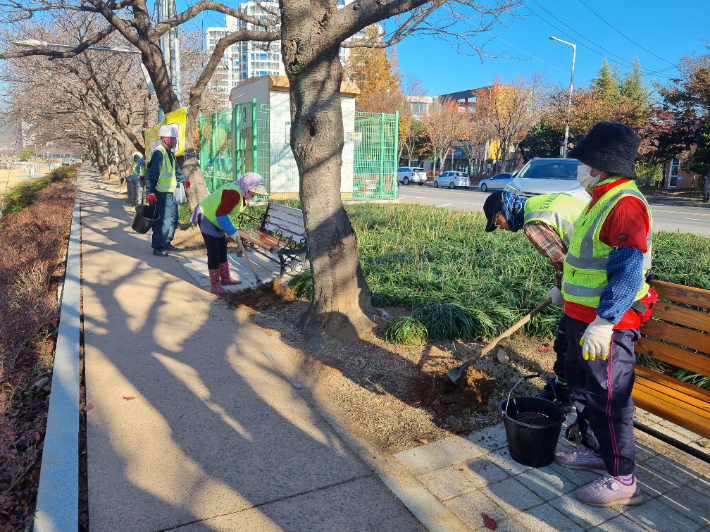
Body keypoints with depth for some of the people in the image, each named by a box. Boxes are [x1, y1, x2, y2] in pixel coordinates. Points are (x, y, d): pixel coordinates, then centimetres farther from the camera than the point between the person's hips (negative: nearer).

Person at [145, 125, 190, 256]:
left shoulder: (170, 154, 15)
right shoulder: (159, 153, -16)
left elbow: (176, 170, 31)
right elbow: (151, 174, -22)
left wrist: (184, 179, 36)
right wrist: (150, 192, -26)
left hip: (170, 193, 10)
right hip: (160, 194, -10)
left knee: (173, 218, 17)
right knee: (162, 220, -7)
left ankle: (166, 242, 31)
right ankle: (157, 247, 3)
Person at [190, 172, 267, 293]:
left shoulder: (241, 191, 1)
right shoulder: (234, 193, -30)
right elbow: (221, 214, -31)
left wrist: (231, 230, 1)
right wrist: (232, 232, -22)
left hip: (215, 219, 11)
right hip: (206, 218, -11)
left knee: (222, 248, 15)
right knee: (214, 251, -10)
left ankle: (225, 278, 27)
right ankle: (215, 285, -3)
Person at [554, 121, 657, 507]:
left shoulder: (625, 204, -21)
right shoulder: (603, 199, 12)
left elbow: (628, 270, -27)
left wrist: (603, 322, -30)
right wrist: (567, 290, 30)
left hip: (607, 321, -11)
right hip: (582, 315, 11)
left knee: (607, 398, -1)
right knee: (581, 384, 21)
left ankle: (622, 481, 15)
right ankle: (595, 451, 39)